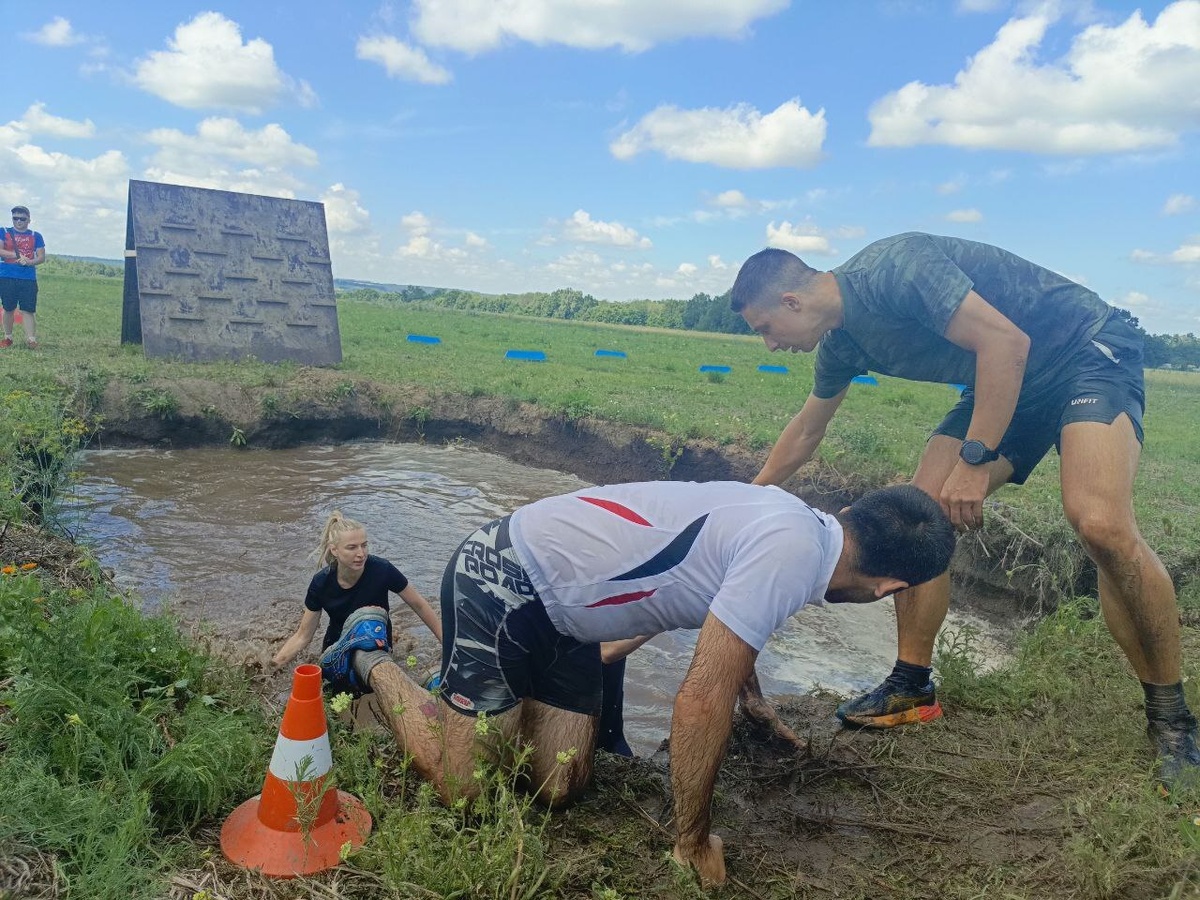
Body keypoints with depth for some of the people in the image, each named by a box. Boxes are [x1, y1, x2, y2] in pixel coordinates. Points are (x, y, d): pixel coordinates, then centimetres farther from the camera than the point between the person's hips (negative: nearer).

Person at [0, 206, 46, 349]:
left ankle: (31, 339, -11)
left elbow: (41, 257, 4)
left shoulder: (36, 236, 11)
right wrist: (17, 255, -15)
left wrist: (29, 262, -14)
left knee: (28, 310, -6)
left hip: (28, 278, 0)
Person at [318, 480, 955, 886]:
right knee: (462, 786, -4)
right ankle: (368, 657, 17)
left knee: (558, 787, 4)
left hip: (558, 611, 8)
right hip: (501, 581, -8)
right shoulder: (792, 552, -25)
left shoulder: (796, 521, 5)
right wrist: (693, 843, -9)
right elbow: (701, 700, -24)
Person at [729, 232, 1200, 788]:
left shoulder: (890, 269, -25)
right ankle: (912, 689, 8)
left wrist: (975, 461, -26)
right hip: (1003, 385, 8)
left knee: (1099, 524, -28)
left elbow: (1007, 342, -28)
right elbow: (804, 433, 18)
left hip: (1087, 351, -8)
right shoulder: (841, 341, 2)